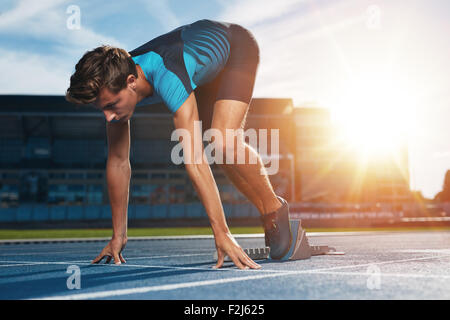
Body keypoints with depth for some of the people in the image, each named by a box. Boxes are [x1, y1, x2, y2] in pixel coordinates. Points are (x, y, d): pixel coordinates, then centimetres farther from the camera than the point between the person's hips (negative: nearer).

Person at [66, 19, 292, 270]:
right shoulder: (113, 83, -23)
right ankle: (267, 213, 19)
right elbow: (118, 161, -17)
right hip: (207, 71, 7)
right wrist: (119, 236, -12)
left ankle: (275, 208, -3)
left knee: (224, 144, -25)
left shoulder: (168, 79, -45)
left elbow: (194, 162, -50)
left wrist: (222, 234, -50)